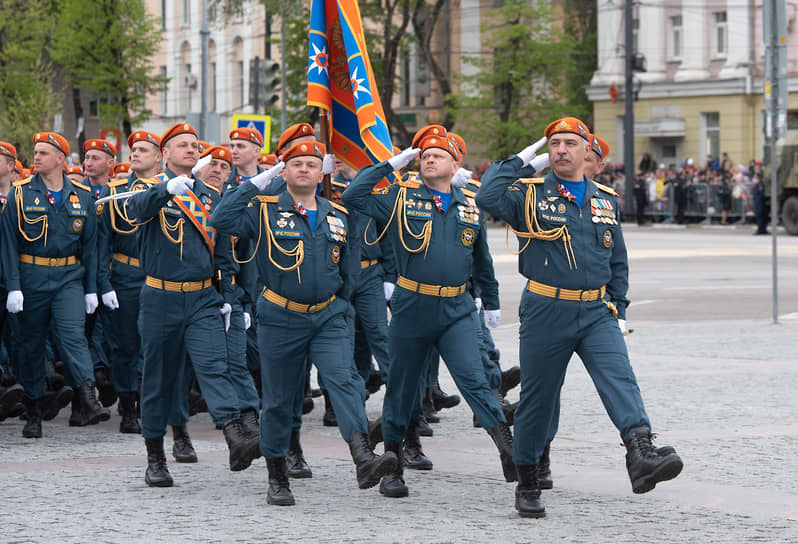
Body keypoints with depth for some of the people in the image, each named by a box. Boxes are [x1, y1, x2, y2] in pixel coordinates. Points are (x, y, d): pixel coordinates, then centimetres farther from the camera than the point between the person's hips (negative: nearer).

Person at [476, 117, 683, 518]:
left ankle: (641, 455, -40)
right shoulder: (530, 195, 0)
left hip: (596, 312, 2)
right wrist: (519, 162, -10)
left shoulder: (606, 201, 13)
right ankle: (527, 484, 21)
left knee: (619, 377, -21)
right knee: (537, 398, 6)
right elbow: (488, 197, -21)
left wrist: (619, 311, 13)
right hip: (545, 314, -2)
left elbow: (617, 262, 19)